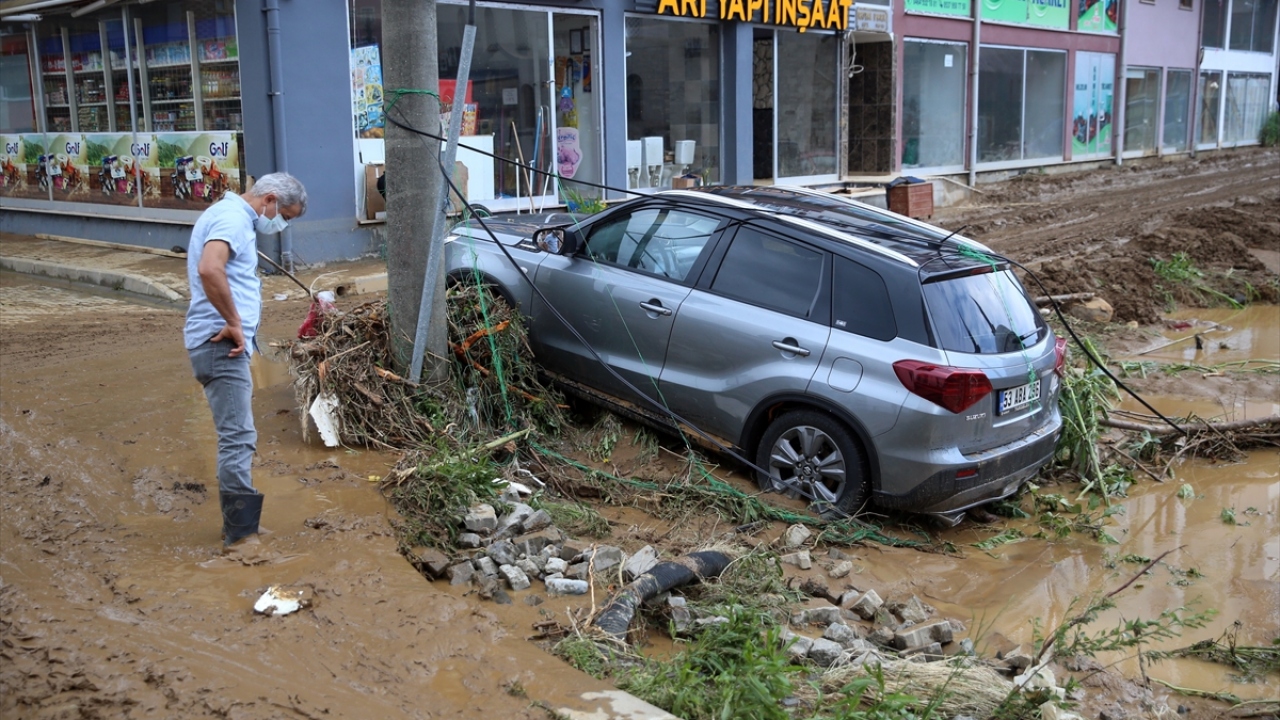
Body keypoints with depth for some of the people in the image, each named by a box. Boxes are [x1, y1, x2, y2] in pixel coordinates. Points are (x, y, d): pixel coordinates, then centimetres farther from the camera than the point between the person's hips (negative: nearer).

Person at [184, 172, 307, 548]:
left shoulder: (231, 215, 19)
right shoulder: (232, 218, -13)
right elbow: (210, 269, -32)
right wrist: (234, 323, -23)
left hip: (226, 345, 11)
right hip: (220, 344, -11)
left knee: (236, 436, 16)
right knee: (238, 437, -9)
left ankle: (238, 523, 24)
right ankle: (241, 534, -5)